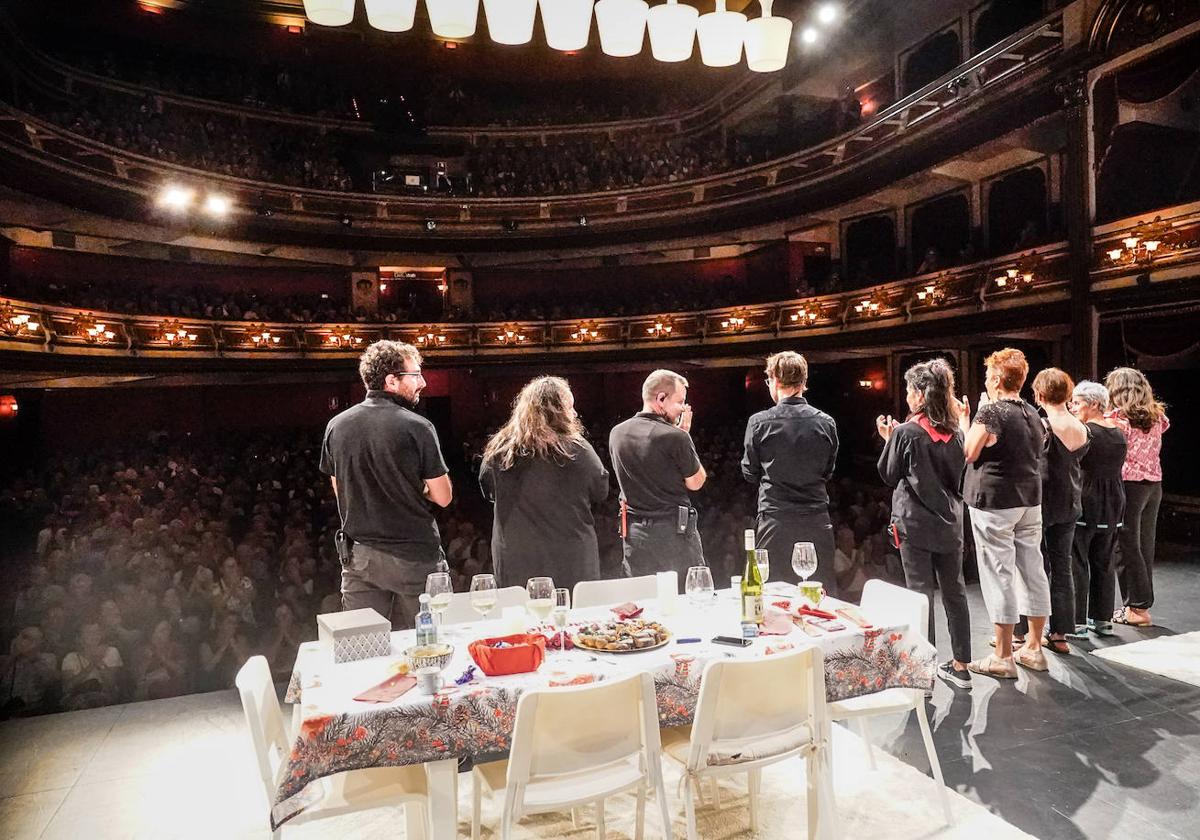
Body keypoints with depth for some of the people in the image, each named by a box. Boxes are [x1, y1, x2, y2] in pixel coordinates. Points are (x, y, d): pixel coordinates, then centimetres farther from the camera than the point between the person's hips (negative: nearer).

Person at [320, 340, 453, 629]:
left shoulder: (336, 426, 1)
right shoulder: (416, 427, -14)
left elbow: (340, 490, 13)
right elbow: (443, 497, -11)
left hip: (359, 558, 4)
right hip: (413, 556, -4)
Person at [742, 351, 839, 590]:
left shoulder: (759, 422, -8)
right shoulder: (826, 423, -1)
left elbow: (749, 474, 3)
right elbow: (828, 472, 10)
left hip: (774, 519, -2)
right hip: (817, 519, 2)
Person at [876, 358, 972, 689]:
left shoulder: (905, 433, -13)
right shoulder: (955, 432, 3)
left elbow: (889, 476, -3)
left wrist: (888, 439, 7)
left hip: (915, 523, -5)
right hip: (949, 523, 6)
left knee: (920, 593, 1)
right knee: (954, 591, 13)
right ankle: (960, 665, 23)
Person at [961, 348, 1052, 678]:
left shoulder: (990, 413, -14)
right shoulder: (1032, 413, 10)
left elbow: (969, 453, -12)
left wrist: (964, 422, 1)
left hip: (994, 503, -8)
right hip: (1030, 501, 8)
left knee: (999, 574, -2)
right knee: (1033, 570, 13)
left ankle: (1002, 657, 5)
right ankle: (1034, 648, 24)